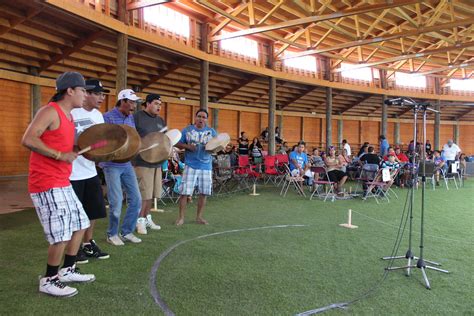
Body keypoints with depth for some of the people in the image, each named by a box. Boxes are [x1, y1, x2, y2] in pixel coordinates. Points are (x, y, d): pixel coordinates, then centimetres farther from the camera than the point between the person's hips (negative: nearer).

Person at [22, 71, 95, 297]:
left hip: (62, 182, 10)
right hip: (46, 183, -10)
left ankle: (67, 270, 30)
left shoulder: (68, 116, 16)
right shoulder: (50, 111, -13)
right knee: (62, 235, -7)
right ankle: (49, 281, 12)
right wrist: (60, 155, -22)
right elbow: (28, 140, -23)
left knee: (80, 225, 16)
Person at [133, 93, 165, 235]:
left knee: (151, 194, 14)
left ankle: (147, 218, 27)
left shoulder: (160, 120, 15)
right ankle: (140, 220, 11)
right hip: (142, 162, -7)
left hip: (157, 161, 7)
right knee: (143, 194, -4)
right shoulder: (137, 117, -7)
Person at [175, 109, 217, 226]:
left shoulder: (211, 131, 7)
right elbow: (177, 143, 3)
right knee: (185, 192, -5)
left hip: (206, 167, 2)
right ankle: (181, 217, 8)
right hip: (190, 166, -2)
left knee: (203, 193, 7)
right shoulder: (187, 130, 3)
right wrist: (187, 146, -15)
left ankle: (199, 217, 22)